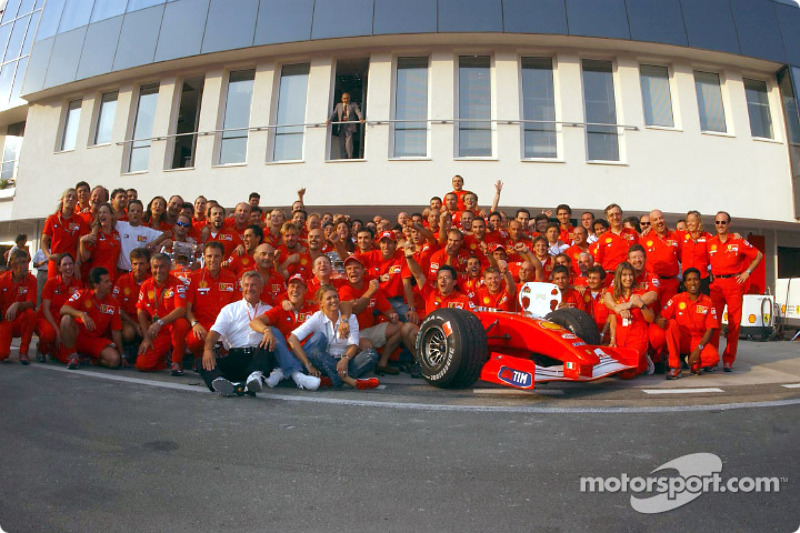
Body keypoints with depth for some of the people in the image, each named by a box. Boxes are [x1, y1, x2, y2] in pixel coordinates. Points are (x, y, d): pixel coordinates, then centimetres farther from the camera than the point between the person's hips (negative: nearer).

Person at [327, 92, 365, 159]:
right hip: (341, 127, 3)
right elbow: (334, 113, 10)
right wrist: (329, 120, -8)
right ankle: (342, 159, 1)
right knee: (341, 144, -1)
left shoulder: (353, 105, 11)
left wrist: (361, 118, -25)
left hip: (349, 127, -3)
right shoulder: (338, 105, 19)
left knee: (348, 143, -14)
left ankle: (350, 158, -5)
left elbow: (358, 112, -3)